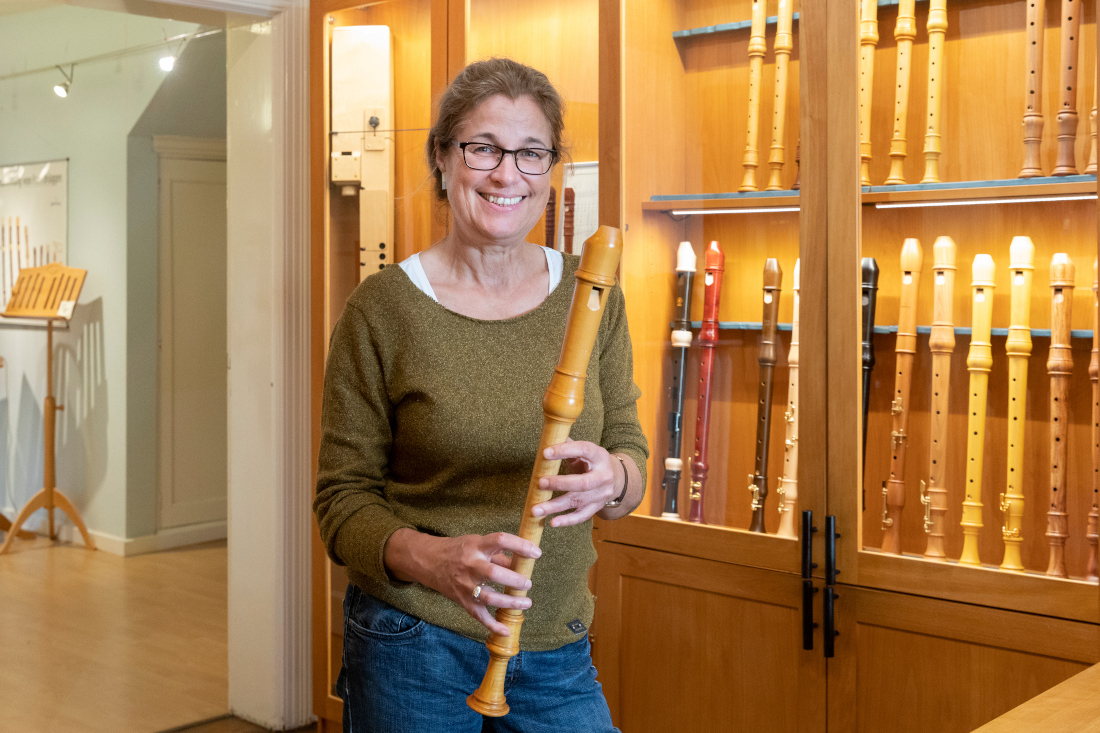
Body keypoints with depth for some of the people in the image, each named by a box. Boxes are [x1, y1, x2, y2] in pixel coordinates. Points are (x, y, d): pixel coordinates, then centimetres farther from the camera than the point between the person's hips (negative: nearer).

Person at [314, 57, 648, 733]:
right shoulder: (383, 308, -9)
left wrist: (612, 480, -19)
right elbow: (344, 499, -6)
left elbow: (630, 453, 5)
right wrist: (431, 559, -25)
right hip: (414, 651, -3)